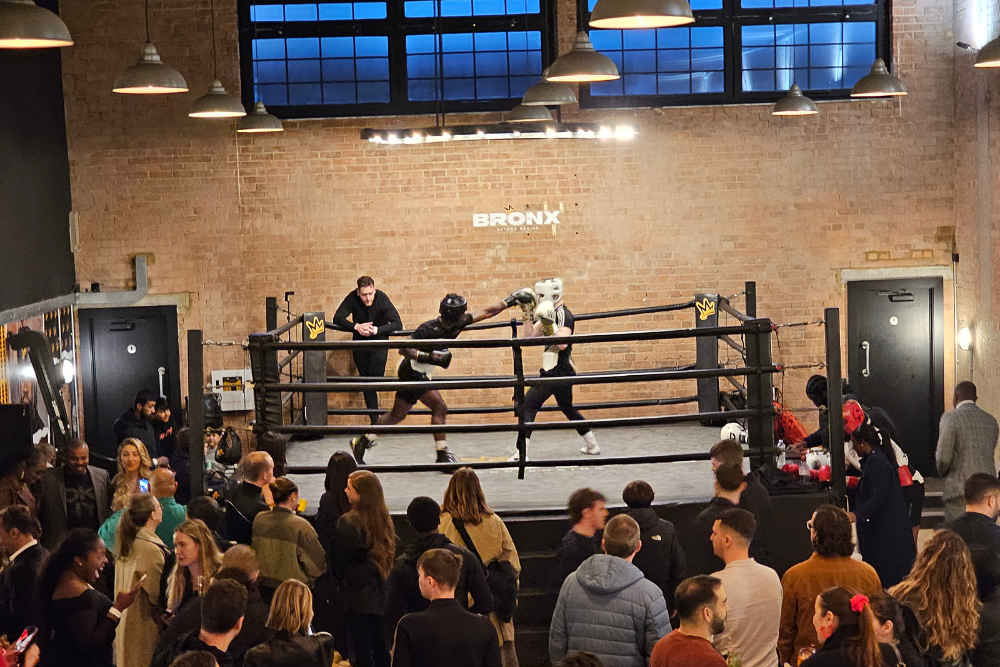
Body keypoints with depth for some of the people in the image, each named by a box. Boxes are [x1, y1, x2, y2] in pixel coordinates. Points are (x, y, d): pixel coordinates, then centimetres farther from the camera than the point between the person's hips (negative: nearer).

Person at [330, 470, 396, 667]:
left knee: (361, 646, 2)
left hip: (357, 593, -6)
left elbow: (338, 560, -8)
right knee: (380, 645, 14)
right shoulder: (384, 519, 0)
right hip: (380, 592, 6)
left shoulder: (348, 523, -19)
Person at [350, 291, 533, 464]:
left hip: (421, 374, 9)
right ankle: (442, 455, -9)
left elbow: (485, 313, 8)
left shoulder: (456, 324, -1)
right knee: (439, 408, -13)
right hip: (412, 372, -9)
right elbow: (404, 349, -26)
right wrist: (429, 357, -35)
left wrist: (509, 301, 9)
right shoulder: (429, 329, -25)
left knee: (397, 415, 11)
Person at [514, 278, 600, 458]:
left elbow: (562, 343, -25)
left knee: (528, 406, -10)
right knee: (567, 408, 24)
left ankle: (522, 453, -15)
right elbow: (528, 336, 14)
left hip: (556, 372, -11)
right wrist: (527, 314, 5)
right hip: (564, 371, 11)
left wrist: (550, 324, -31)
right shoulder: (550, 314, 15)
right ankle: (592, 445, 31)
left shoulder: (562, 314, -13)